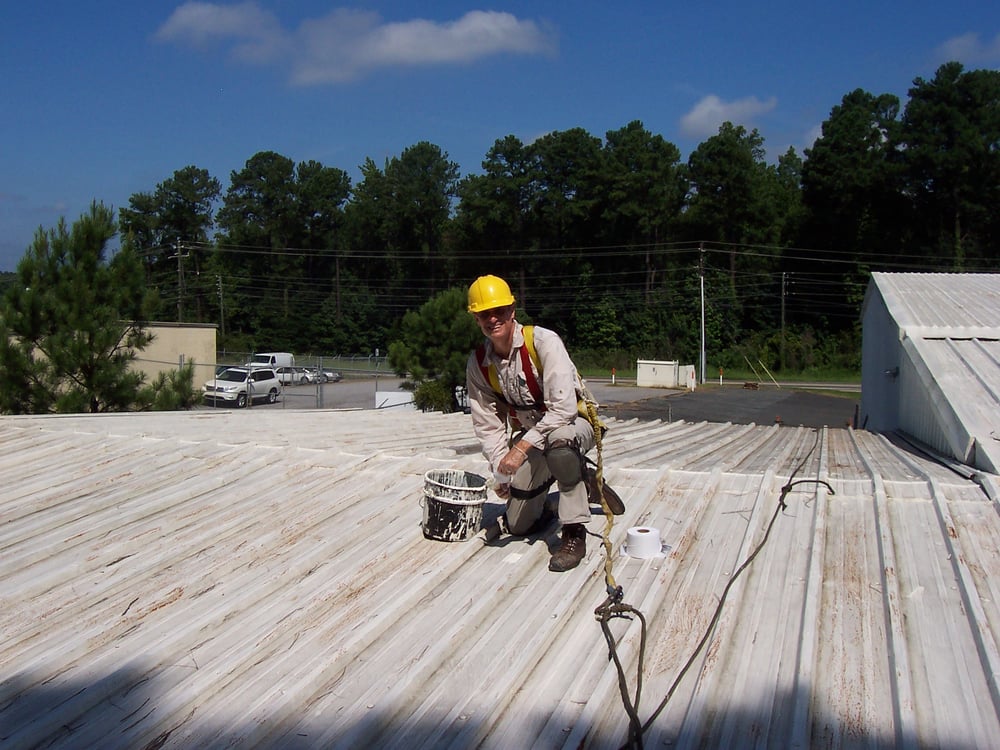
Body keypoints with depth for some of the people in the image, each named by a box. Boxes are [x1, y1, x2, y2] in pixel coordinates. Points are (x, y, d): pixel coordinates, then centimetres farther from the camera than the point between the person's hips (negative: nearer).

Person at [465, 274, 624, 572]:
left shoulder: (543, 341, -25)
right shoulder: (478, 364, -8)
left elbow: (563, 407, -34)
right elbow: (488, 425, -3)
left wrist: (521, 447, -37)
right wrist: (500, 471, -10)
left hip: (573, 423, -6)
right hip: (528, 435, 6)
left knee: (558, 440, -43)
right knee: (518, 525, 4)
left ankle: (574, 533, -27)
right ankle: (584, 483, 29)